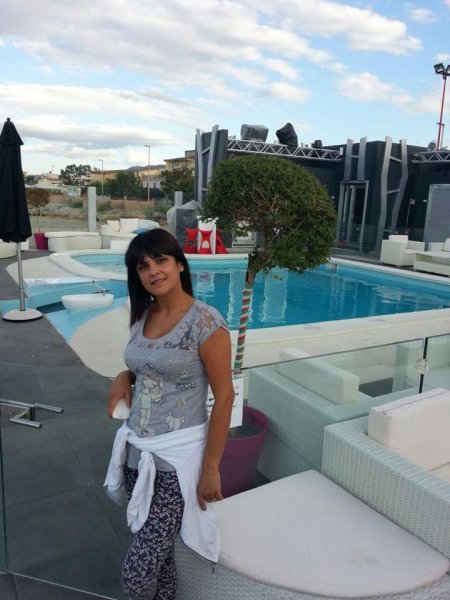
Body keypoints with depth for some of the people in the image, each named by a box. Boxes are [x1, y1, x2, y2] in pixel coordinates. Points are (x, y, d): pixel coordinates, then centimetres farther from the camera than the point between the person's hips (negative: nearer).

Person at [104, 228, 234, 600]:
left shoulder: (205, 321, -17)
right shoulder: (142, 316, 4)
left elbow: (224, 397, -14)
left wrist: (211, 468, -13)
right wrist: (125, 377, -2)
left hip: (176, 457, -6)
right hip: (138, 451, 6)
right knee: (157, 552, 21)